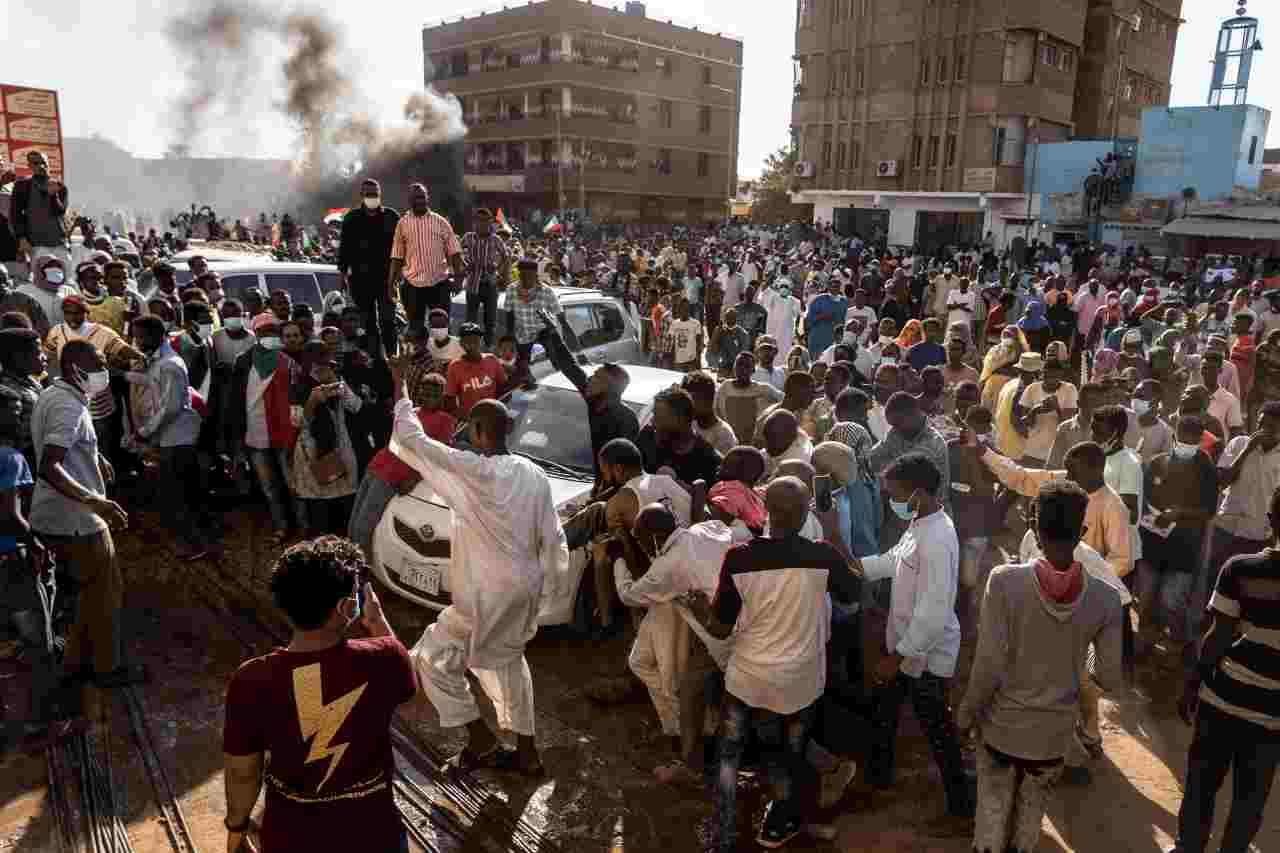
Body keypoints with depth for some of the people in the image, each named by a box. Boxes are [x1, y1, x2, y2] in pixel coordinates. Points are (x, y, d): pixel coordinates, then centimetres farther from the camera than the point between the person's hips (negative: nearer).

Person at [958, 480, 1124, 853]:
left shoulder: (1005, 580, -23)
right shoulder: (1104, 598, -15)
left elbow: (989, 665, -20)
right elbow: (1111, 680, -8)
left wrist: (966, 712, -4)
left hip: (1003, 723, -2)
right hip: (1055, 729, 2)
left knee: (993, 806, 19)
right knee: (1032, 809, 24)